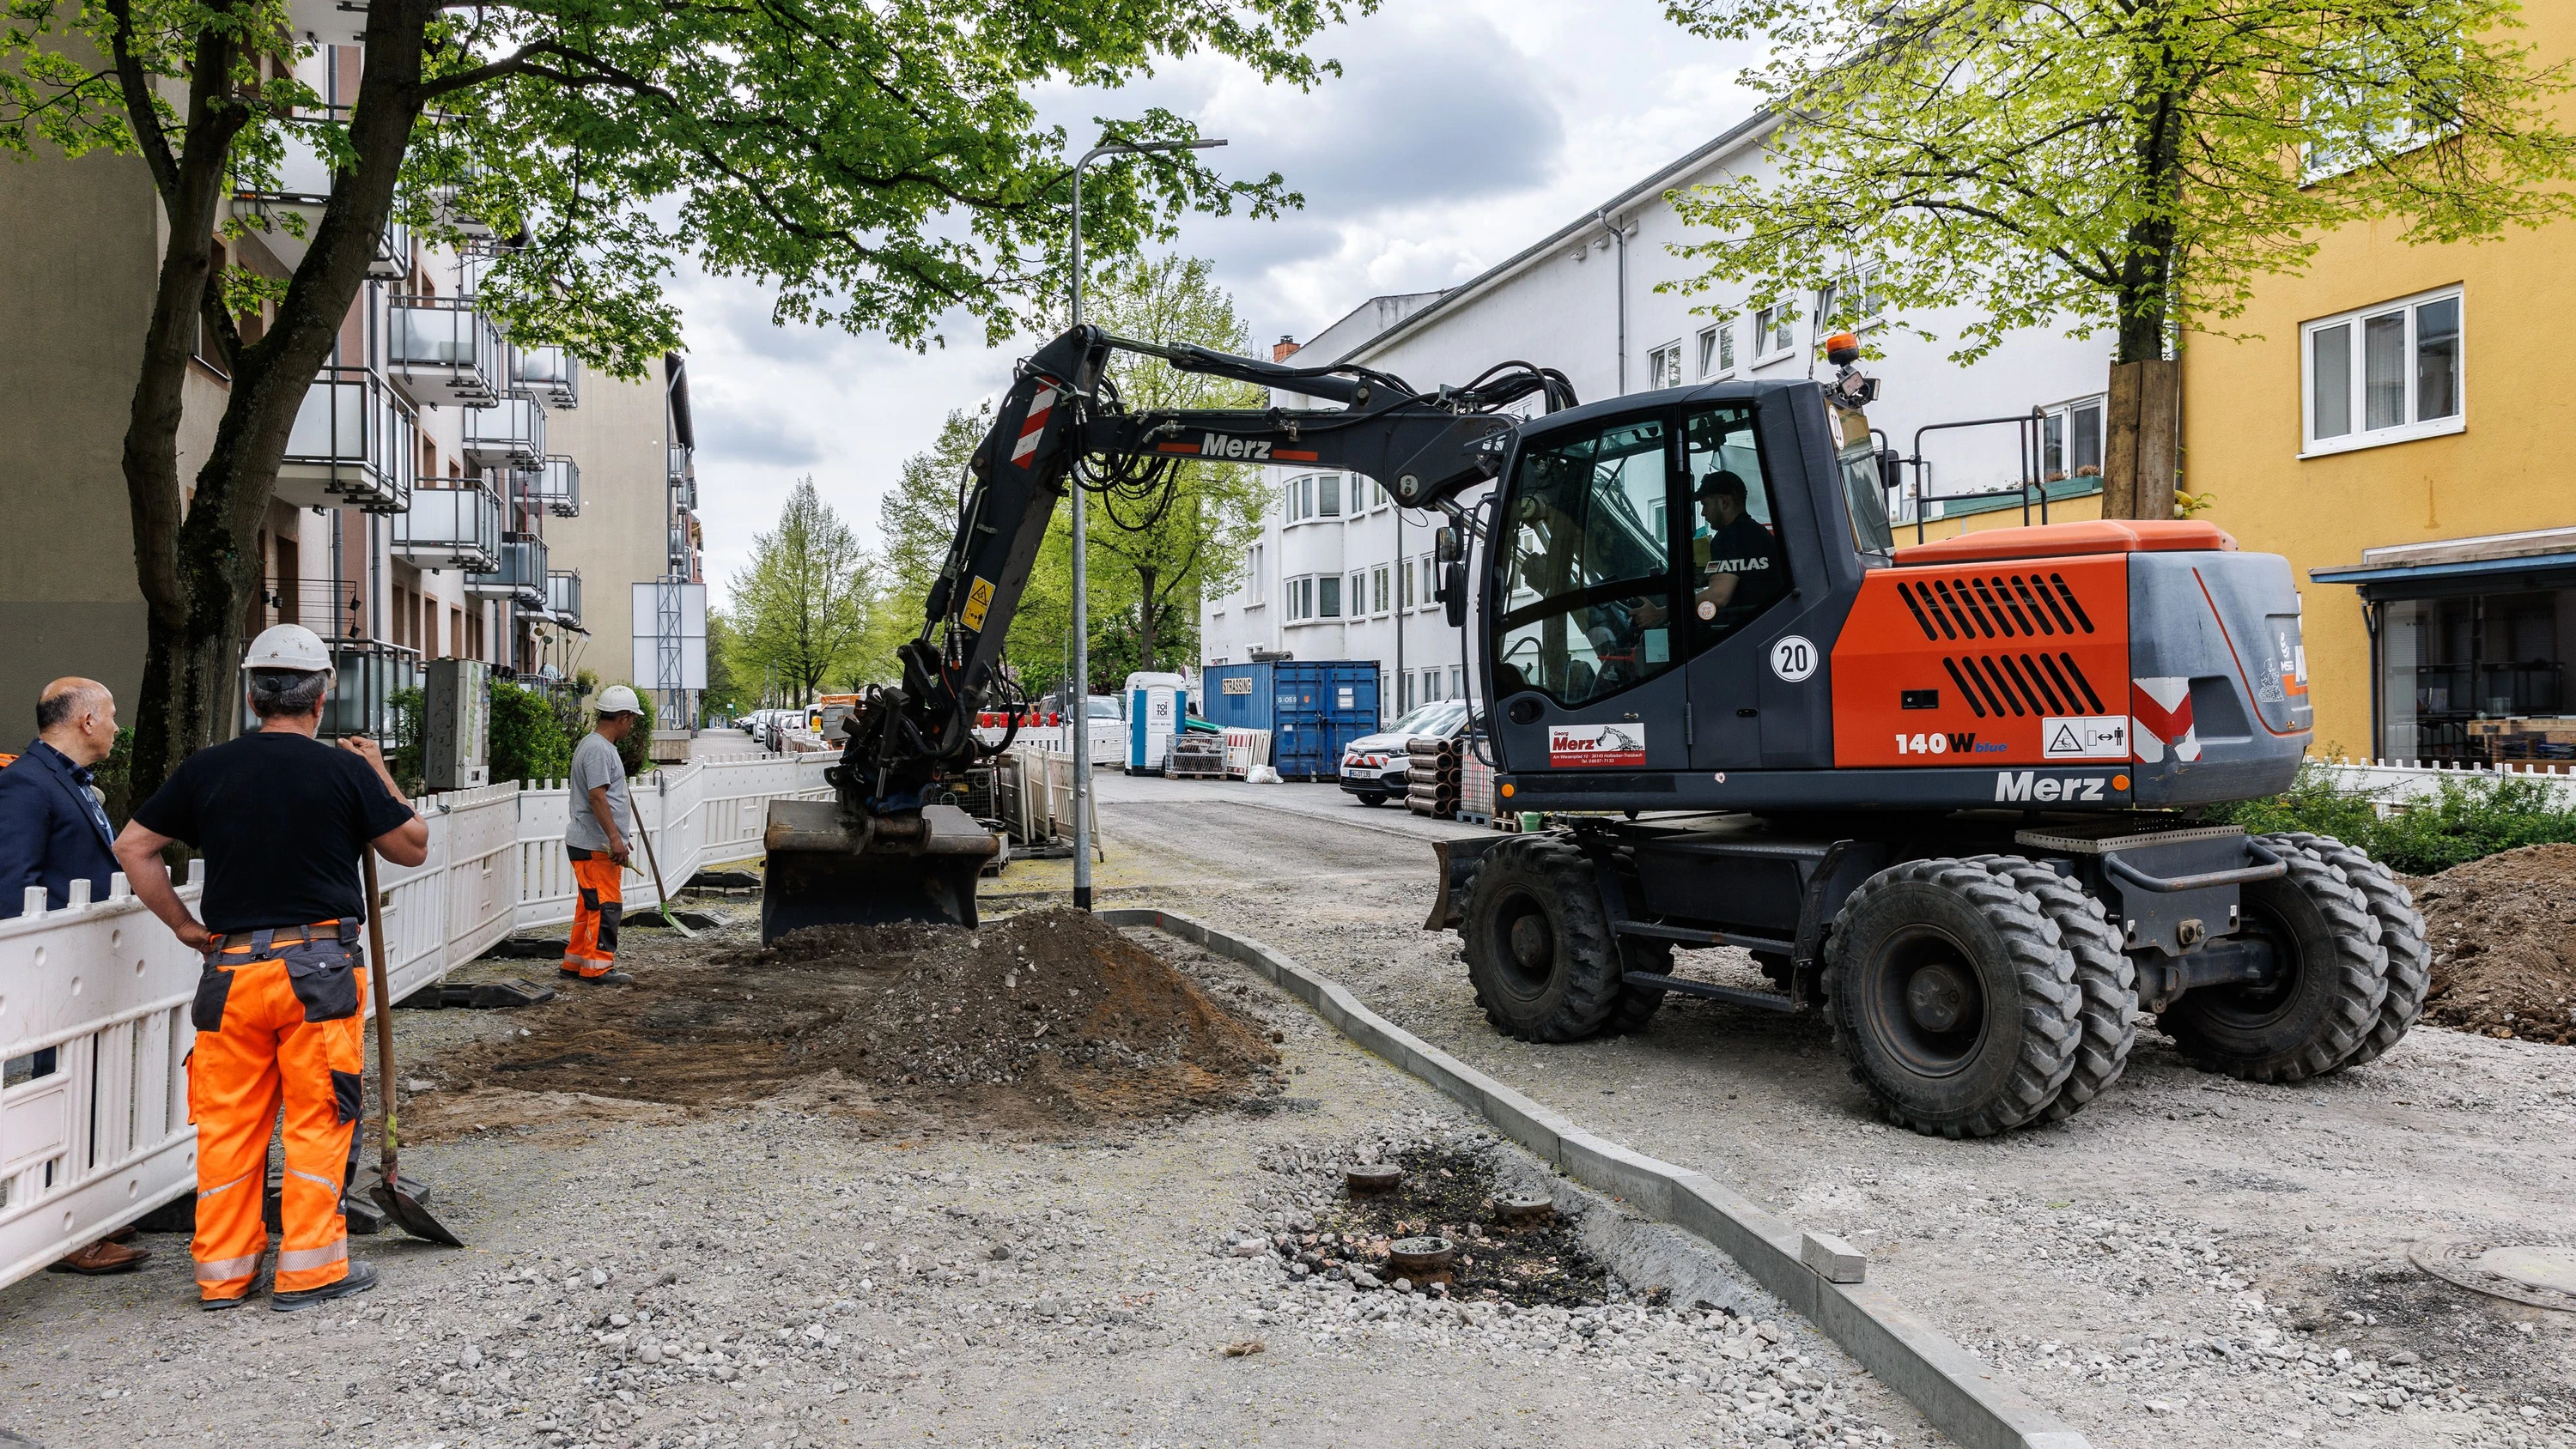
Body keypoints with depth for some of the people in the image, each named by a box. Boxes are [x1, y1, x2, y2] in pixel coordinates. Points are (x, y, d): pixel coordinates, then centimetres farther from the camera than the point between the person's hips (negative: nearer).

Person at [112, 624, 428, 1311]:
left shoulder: (206, 769, 3)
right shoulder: (345, 770, -6)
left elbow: (133, 847, 9)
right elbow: (413, 847, 4)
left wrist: (184, 925, 14)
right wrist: (383, 778, 14)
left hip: (230, 966, 3)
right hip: (319, 969, -3)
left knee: (228, 1123, 11)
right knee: (318, 1121, 5)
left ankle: (222, 1272, 20)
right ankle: (310, 1268, 10)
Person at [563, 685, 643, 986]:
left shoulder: (598, 745, 17)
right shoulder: (598, 749, -17)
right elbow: (597, 797, -25)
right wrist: (615, 837, -28)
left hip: (593, 844, 11)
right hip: (595, 845, -11)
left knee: (590, 905, 16)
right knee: (605, 905, -7)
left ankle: (575, 962, 23)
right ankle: (597, 968, -2)